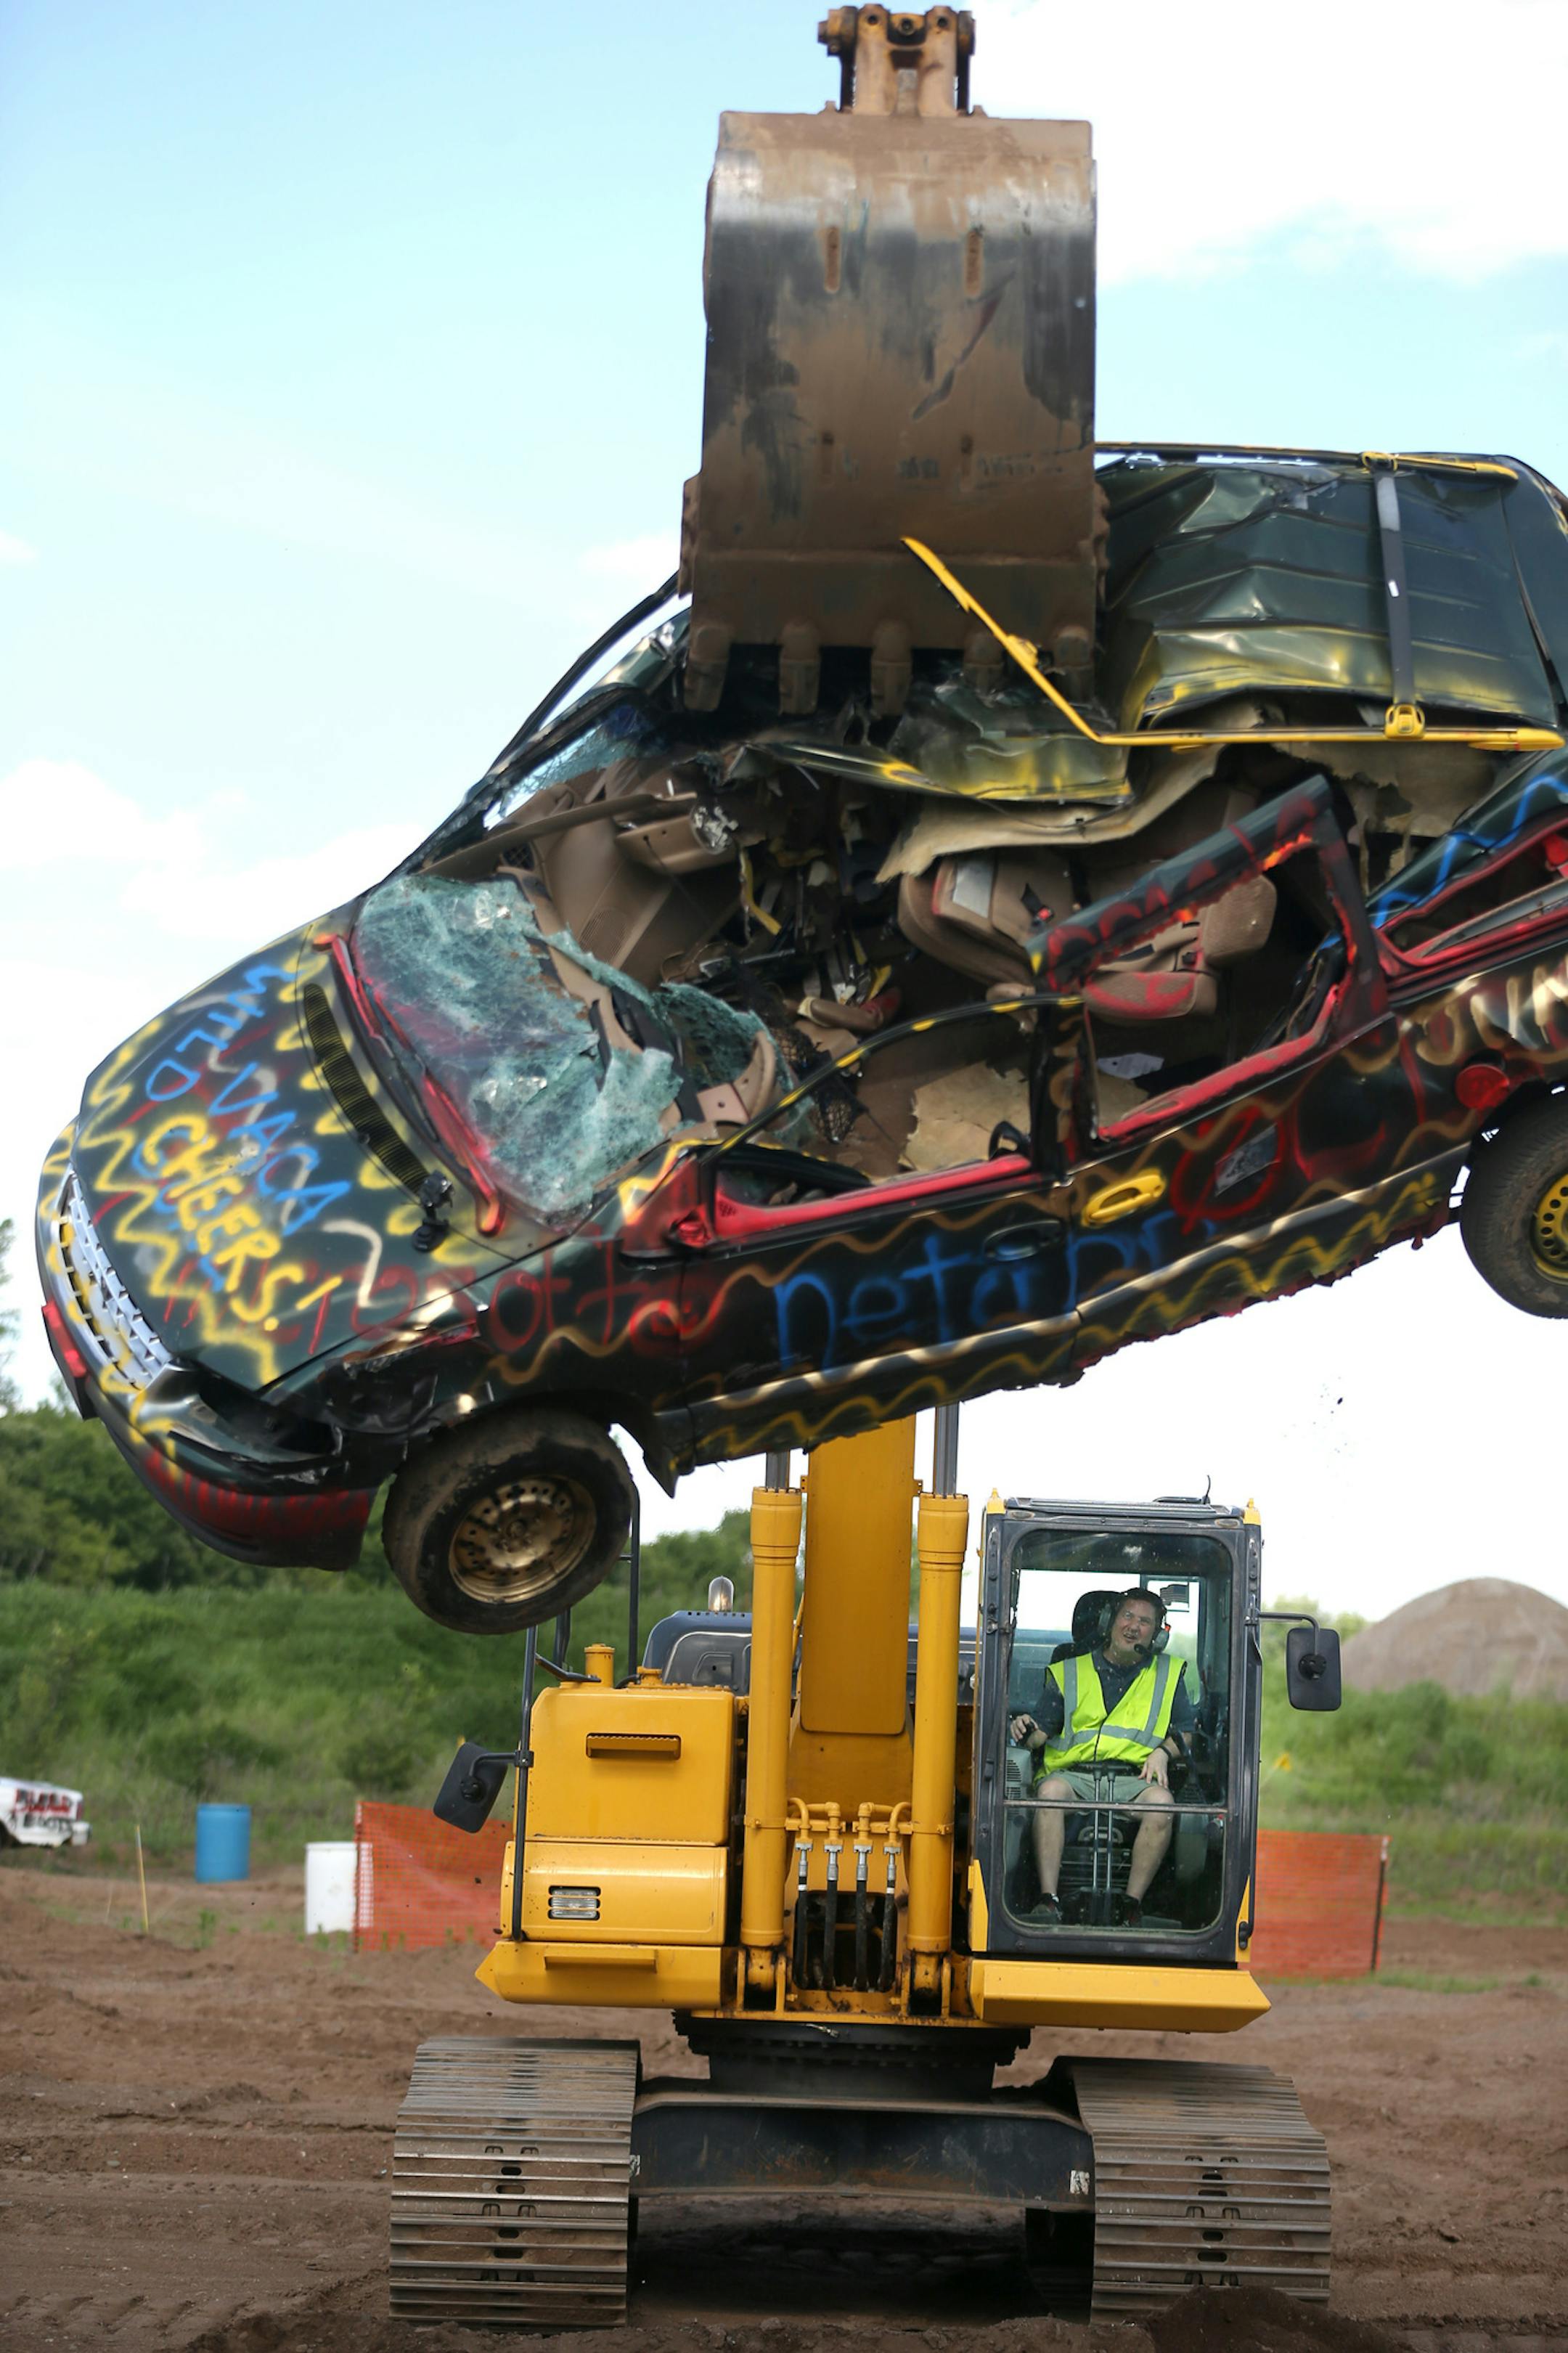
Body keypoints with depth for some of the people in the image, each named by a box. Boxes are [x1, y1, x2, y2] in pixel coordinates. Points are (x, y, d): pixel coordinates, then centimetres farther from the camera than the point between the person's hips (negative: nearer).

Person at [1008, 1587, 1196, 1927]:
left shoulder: (1168, 1675, 21)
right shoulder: (1069, 1673, 19)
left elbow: (1188, 1731, 17)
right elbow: (1041, 1732, 12)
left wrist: (1163, 1752, -3)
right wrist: (1026, 1732, -11)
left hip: (1133, 1780, 0)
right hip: (1073, 1774, 0)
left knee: (1161, 1802, -34)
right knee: (1051, 1790, -36)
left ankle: (1132, 1905, -29)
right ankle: (1048, 1899, -38)